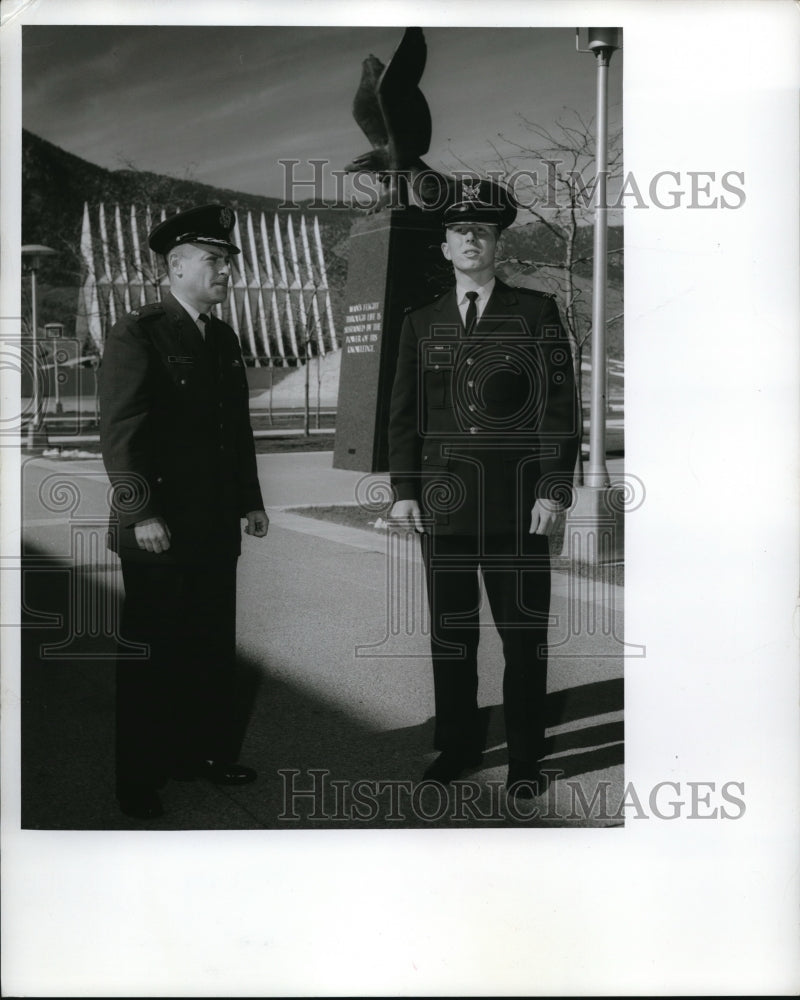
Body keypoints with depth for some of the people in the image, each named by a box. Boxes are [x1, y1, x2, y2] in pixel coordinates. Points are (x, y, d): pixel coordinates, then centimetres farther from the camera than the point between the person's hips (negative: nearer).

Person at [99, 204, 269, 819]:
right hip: (159, 531, -7)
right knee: (149, 654, 4)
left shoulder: (225, 339, 14)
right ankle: (139, 780, 15)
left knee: (214, 647, 13)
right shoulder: (136, 335, -8)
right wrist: (140, 513, -19)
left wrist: (250, 500, 16)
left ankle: (206, 751, 28)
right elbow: (121, 431, -14)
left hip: (217, 528, 7)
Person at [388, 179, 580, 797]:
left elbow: (560, 405, -1)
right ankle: (458, 746, 23)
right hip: (444, 503, 3)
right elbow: (405, 414, 13)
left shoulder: (537, 313, 4)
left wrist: (554, 489, -8)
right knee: (450, 632, 9)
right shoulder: (421, 324, 13)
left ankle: (526, 758, 16)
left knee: (524, 635, 3)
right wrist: (403, 491, 4)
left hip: (518, 506, -2)